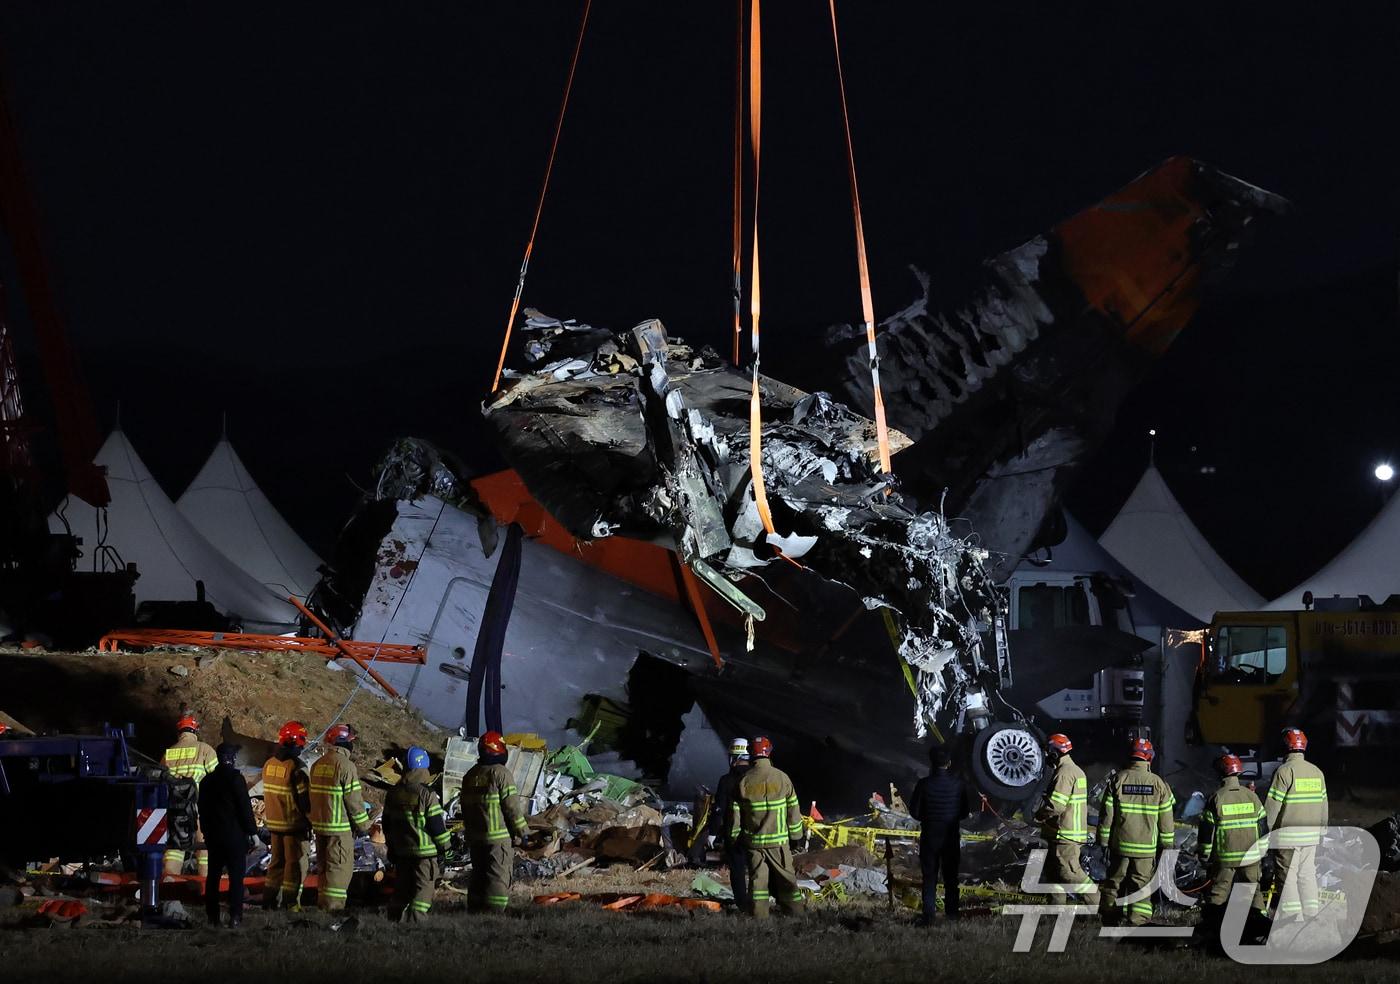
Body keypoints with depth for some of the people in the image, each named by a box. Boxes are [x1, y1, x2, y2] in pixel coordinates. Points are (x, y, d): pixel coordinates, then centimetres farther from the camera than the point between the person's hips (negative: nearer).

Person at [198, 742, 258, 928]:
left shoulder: (207, 780, 9)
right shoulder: (235, 778, -12)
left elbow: (202, 809, 15)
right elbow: (245, 807, -13)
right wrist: (253, 832, -7)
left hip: (213, 834, 6)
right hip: (235, 835, -6)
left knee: (213, 876, 12)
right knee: (236, 877, -4)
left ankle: (212, 917, 14)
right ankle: (235, 917, -10)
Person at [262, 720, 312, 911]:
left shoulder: (268, 764, 4)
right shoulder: (295, 767, -18)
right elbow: (304, 798, -16)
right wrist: (311, 821, -6)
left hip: (274, 822, 7)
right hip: (294, 823, -7)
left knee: (277, 860, 17)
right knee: (296, 863, 2)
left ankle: (270, 899, 19)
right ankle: (290, 902, 2)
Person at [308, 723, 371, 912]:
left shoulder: (318, 764, 9)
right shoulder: (345, 765, -16)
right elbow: (354, 800, -15)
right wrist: (364, 826, -4)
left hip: (319, 824, 8)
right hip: (340, 827, -8)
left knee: (325, 866, 18)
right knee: (340, 868, -2)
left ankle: (323, 903, 24)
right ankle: (333, 907, -4)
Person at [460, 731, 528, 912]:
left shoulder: (470, 776, 11)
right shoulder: (501, 774, -13)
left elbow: (465, 808, 17)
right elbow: (512, 807, -14)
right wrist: (521, 831, -5)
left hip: (475, 836, 7)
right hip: (499, 836, -7)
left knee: (478, 875, 15)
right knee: (499, 877, -4)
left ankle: (474, 911, 17)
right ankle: (493, 913, -10)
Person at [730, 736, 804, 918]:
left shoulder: (743, 782, -3)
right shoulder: (782, 778, -5)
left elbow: (735, 813, 0)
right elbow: (793, 810, 0)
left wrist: (735, 838, 11)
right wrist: (795, 835, 10)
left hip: (753, 841, 1)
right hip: (779, 841, -1)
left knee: (757, 878, 5)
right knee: (786, 877, 7)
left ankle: (759, 917, 4)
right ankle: (795, 914, 9)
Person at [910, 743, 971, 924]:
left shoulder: (925, 784, -15)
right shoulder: (958, 783, -8)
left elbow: (914, 811, -10)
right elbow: (965, 811, -1)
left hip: (930, 835, -2)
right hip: (952, 836, 2)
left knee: (929, 877, 3)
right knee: (951, 877, 16)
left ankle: (928, 915, -2)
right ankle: (951, 911, 22)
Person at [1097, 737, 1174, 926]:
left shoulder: (1117, 780, -2)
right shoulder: (1158, 783, -3)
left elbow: (1106, 813, -1)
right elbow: (1165, 818, 1)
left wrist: (1103, 840, 7)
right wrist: (1166, 845, 10)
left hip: (1119, 843, 1)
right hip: (1147, 846, -1)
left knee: (1114, 882, 12)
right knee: (1142, 884, 3)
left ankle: (1109, 917, 19)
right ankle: (1138, 922, -3)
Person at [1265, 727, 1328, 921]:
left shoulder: (1284, 771, -13)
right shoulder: (1317, 772, 8)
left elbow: (1272, 805, -14)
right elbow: (1323, 805, 13)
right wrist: (1321, 831, 23)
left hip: (1288, 835, -6)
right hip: (1311, 835, 6)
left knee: (1287, 876, -1)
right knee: (1307, 874, 13)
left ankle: (1292, 918, -2)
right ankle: (1311, 916, 14)